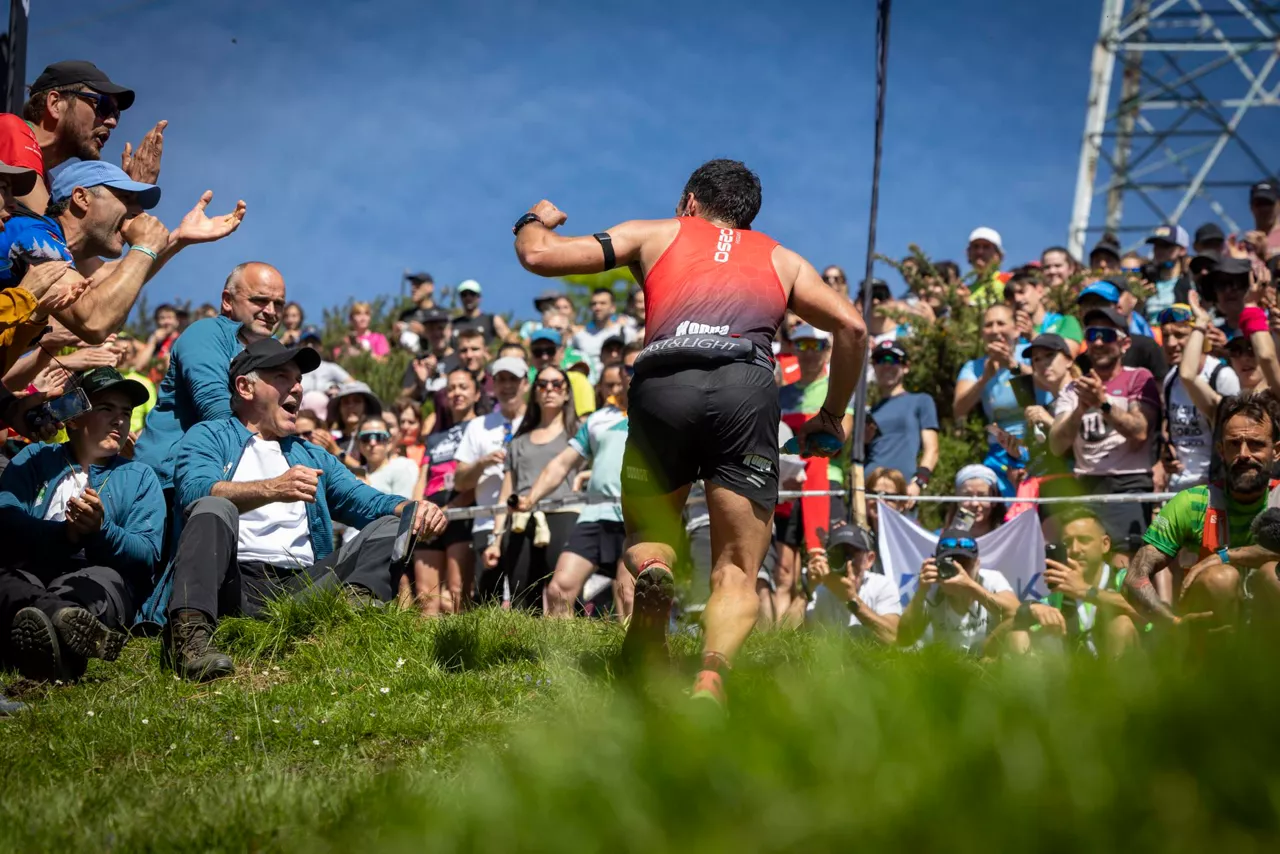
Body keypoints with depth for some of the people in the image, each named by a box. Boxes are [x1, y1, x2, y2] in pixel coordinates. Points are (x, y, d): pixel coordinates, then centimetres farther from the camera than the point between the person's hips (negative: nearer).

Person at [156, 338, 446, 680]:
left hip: (302, 588, 4)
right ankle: (190, 633, -51)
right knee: (214, 508, -30)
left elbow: (371, 502, 19)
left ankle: (356, 601, -41)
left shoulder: (312, 457, 33)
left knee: (392, 526, -7)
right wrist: (272, 489, -25)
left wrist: (415, 510, -5)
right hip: (235, 585, -4)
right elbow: (196, 491, -8)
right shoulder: (209, 437, 15)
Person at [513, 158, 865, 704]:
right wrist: (831, 415, 31)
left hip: (662, 385, 0)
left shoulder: (655, 235, 28)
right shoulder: (781, 259, 32)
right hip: (747, 389, 0)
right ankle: (712, 671, -26)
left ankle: (651, 568, -14)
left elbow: (540, 256, 24)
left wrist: (534, 221, 46)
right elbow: (851, 326, 20)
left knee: (646, 533, 23)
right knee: (736, 574, 5)